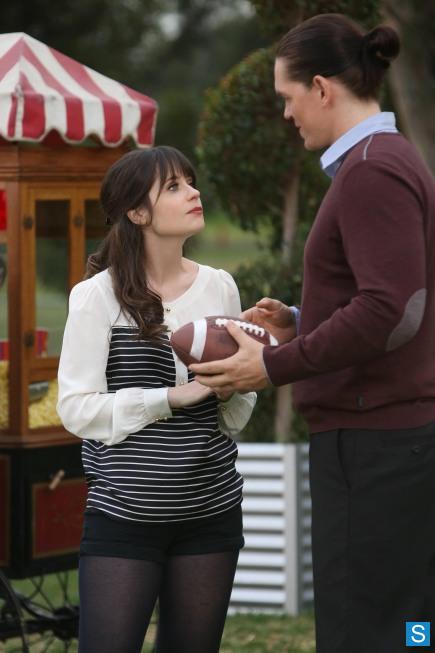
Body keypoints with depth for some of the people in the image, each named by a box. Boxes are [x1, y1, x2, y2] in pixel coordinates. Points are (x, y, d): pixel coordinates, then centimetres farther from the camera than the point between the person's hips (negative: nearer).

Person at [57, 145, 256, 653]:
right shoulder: (98, 296, -6)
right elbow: (77, 408, -11)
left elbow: (236, 416, 12)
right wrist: (173, 396, -18)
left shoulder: (219, 287, 7)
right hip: (123, 514, -4)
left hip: (212, 511, 4)